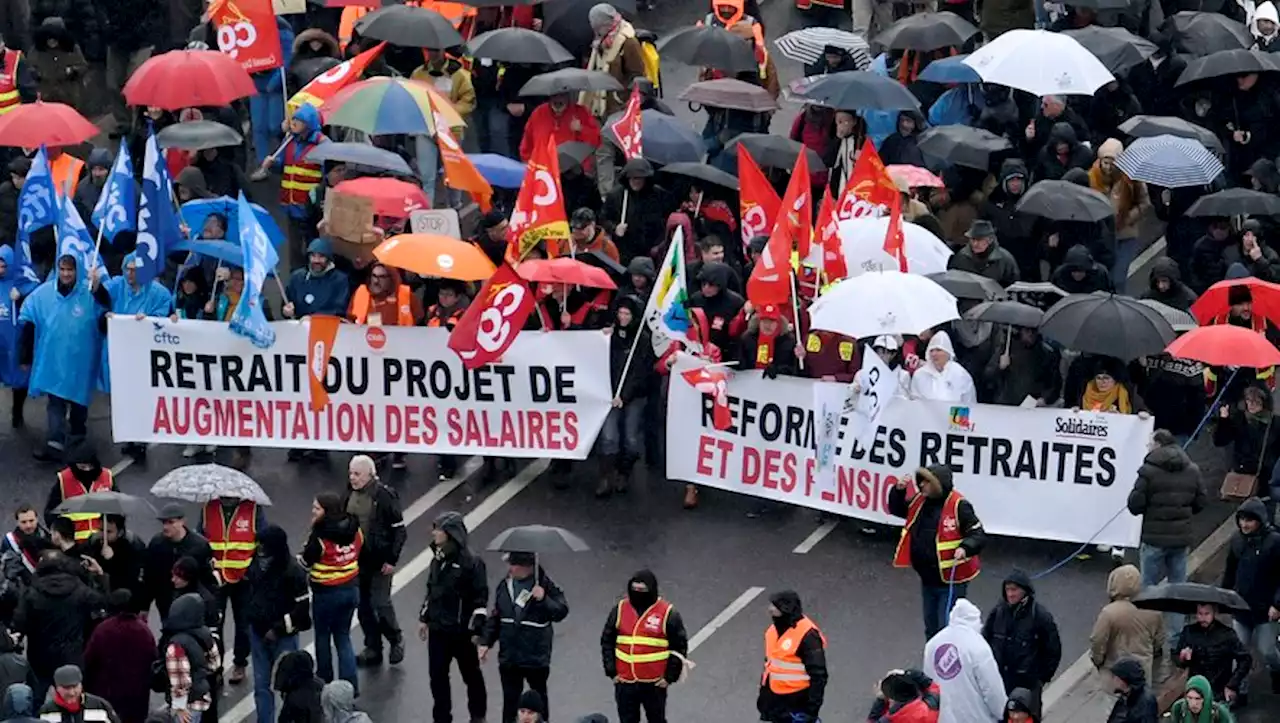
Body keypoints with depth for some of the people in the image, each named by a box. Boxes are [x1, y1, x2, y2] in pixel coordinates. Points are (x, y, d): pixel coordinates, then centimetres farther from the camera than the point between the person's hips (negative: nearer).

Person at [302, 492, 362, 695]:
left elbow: (305, 563, -13)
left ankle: (325, 680, 28)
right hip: (351, 589, 6)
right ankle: (350, 684, 9)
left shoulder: (320, 536, -23)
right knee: (343, 637, 15)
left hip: (326, 593, -6)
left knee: (323, 637, 15)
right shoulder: (354, 529, -5)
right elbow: (360, 554, 4)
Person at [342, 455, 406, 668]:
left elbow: (399, 529, -10)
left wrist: (392, 560, -13)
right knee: (363, 606, 10)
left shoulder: (385, 496, -13)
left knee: (381, 603, -5)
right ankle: (372, 649, 21)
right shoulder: (348, 495, 4)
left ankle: (396, 640, 19)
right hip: (356, 561, 6)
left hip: (379, 561, -6)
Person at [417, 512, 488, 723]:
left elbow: (481, 597, -15)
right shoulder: (438, 559, 3)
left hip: (462, 632, -6)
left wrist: (476, 629, -15)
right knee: (437, 675, 8)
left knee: (471, 674, 13)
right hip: (438, 629, 6)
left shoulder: (471, 562, -17)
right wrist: (424, 618, 14)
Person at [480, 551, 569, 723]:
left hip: (536, 656, -4)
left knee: (539, 697, 13)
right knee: (510, 699, 9)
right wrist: (486, 642, 8)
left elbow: (562, 611, -16)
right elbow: (495, 617, 11)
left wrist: (544, 599, -30)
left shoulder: (545, 585, -11)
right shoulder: (504, 585, 3)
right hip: (509, 656, 4)